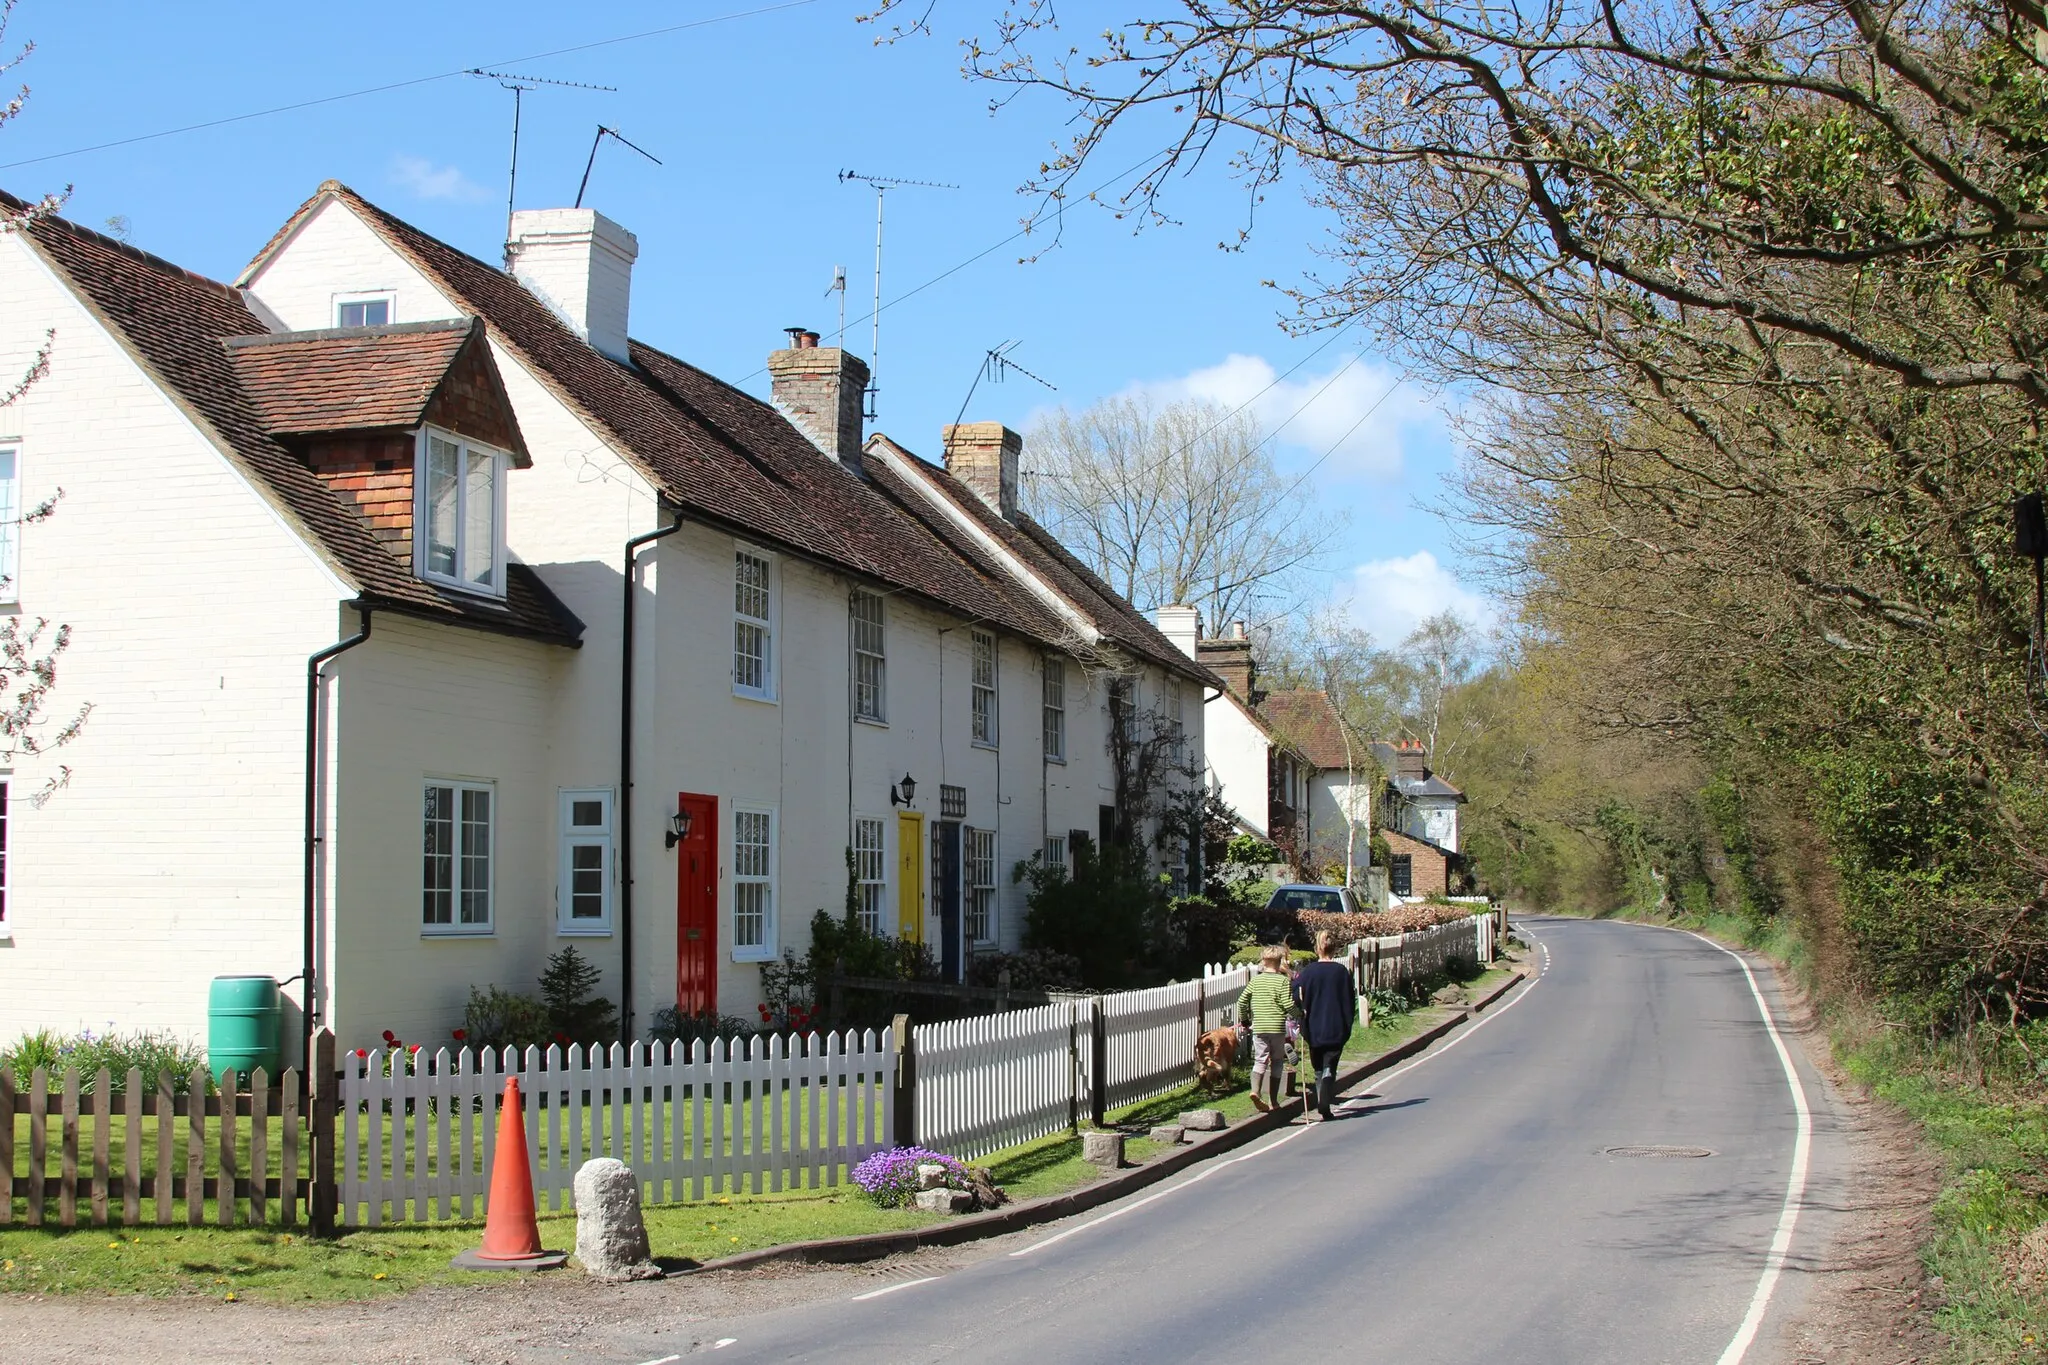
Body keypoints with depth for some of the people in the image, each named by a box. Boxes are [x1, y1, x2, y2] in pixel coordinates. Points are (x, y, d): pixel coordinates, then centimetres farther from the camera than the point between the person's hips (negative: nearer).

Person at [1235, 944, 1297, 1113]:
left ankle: (1255, 1090, -19)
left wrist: (1243, 1019, 20)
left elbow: (1242, 1001, 5)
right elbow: (1288, 1005, -12)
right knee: (1277, 1061, 9)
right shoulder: (1282, 980, -5)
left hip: (1258, 1027, 3)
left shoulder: (1255, 980, 6)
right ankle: (1273, 1100, 9)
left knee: (1260, 1060, 7)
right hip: (1277, 1027, -2)